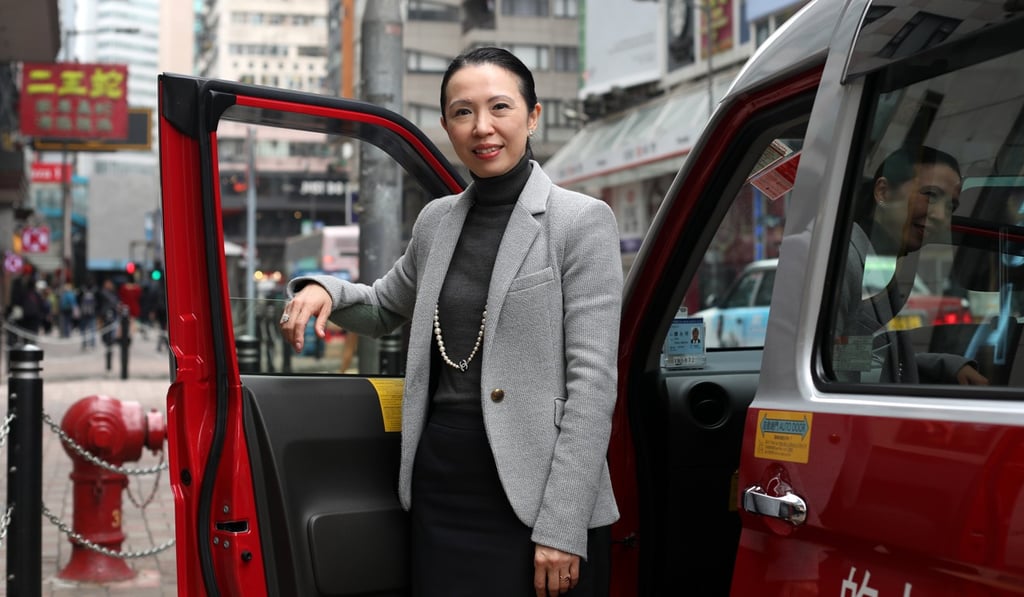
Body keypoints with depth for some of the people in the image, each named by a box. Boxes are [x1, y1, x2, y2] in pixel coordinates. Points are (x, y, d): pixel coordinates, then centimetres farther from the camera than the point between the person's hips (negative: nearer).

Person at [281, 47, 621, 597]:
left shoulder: (582, 221, -5)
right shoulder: (436, 221, 10)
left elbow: (592, 383, -11)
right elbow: (384, 308, 29)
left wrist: (561, 527, -16)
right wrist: (324, 289, 6)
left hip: (531, 497, -4)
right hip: (440, 489, 5)